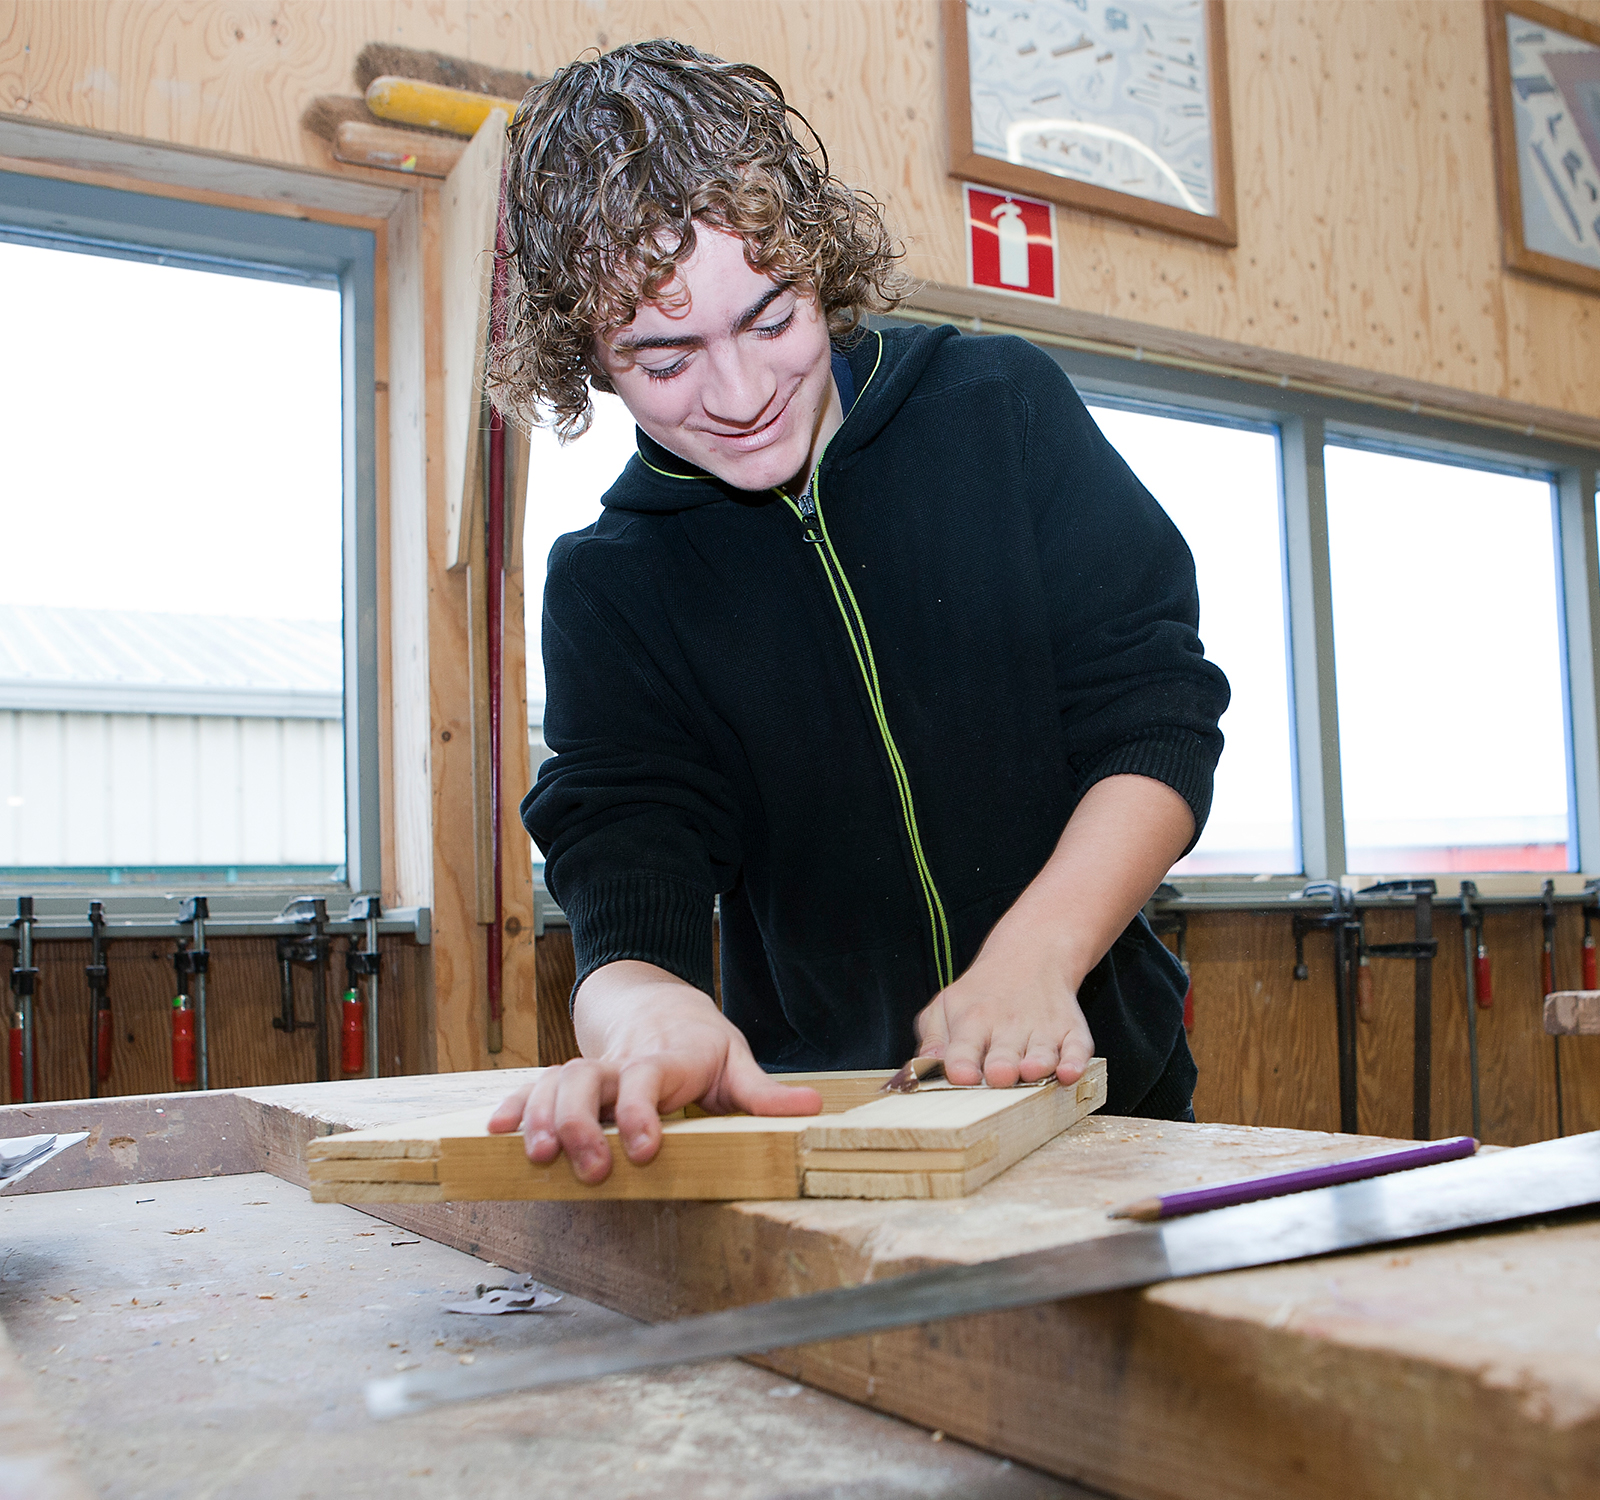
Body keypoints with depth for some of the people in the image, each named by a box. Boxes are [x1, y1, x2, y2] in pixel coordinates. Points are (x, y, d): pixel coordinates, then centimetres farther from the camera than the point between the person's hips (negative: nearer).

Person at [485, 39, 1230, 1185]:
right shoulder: (607, 589, 0)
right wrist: (645, 1012, -36)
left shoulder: (1005, 413, 0)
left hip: (1098, 1085, -1)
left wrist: (1034, 953, -22)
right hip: (815, 1127, 2)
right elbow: (624, 888, -11)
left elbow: (1158, 722, -4)